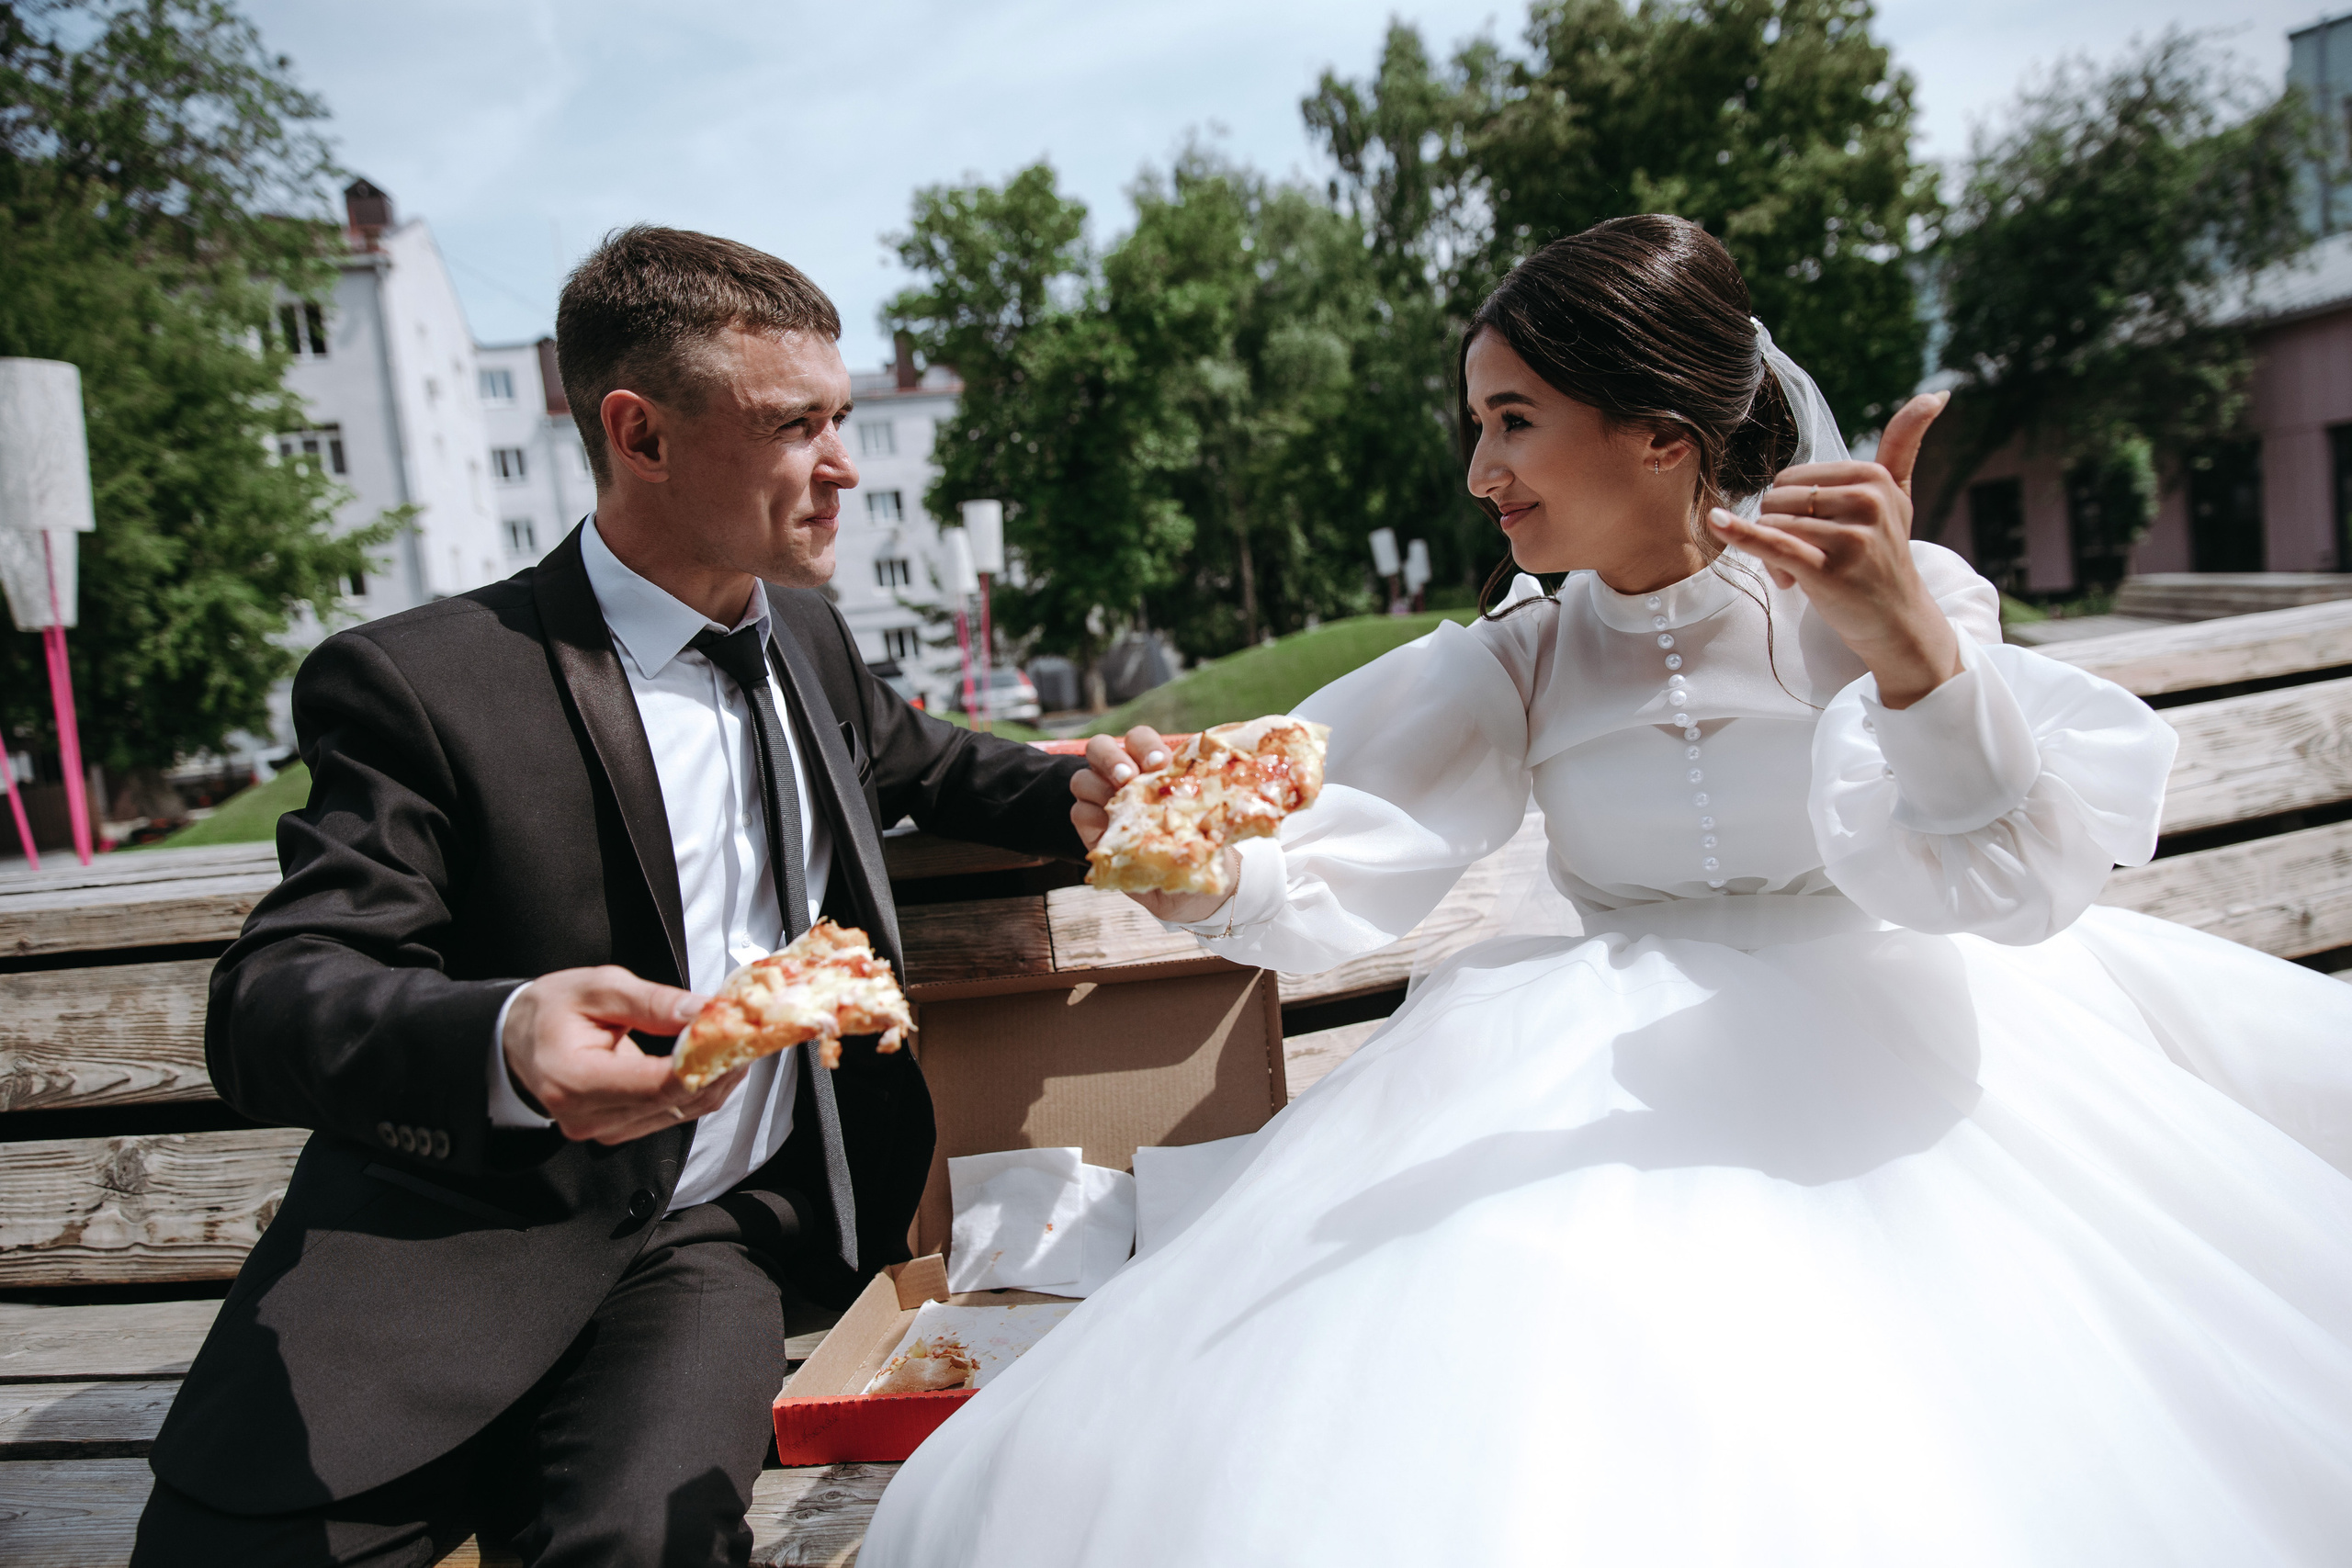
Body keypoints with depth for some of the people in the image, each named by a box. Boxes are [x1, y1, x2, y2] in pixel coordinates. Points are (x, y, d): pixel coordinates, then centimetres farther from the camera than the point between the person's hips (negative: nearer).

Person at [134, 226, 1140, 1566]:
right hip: (454, 1238, -2)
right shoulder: (422, 682, -11)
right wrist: (506, 1044, -37)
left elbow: (920, 763, 27)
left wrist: (1087, 796, 7)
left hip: (717, 1231, 3)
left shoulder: (807, 635, 9)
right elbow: (268, 1005, -15)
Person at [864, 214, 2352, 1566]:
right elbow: (1340, 882, -7)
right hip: (1601, 1069, 2)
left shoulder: (1891, 595, -5)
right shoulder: (1518, 662, 3)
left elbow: (2017, 887, -17)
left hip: (1880, 1047, -1)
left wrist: (1912, 652, -34)